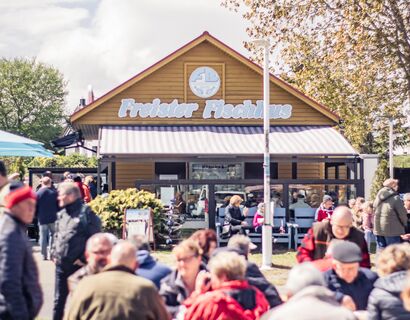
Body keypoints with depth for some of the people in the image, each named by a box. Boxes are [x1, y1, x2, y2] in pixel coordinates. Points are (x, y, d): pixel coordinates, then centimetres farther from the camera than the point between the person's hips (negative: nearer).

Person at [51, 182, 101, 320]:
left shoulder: (86, 213, -12)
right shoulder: (61, 214, 11)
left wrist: (84, 258, -15)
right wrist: (54, 253, 10)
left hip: (78, 265, -7)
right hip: (61, 265, 7)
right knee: (59, 300, 14)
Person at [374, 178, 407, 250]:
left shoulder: (378, 197, 8)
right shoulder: (395, 198, -13)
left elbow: (374, 212, 11)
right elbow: (402, 214, -8)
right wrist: (404, 224, 10)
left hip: (378, 229, 7)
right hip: (392, 230, -6)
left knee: (381, 250, 12)